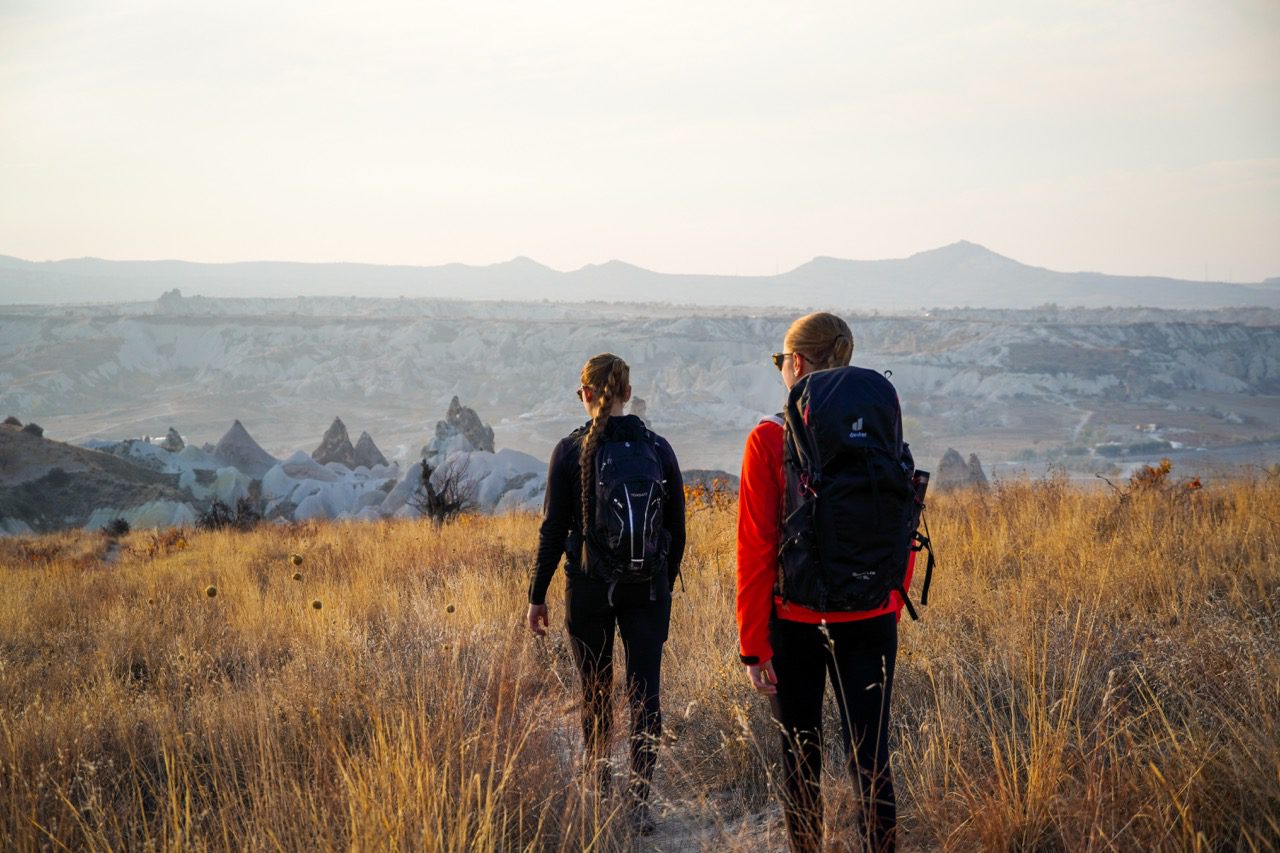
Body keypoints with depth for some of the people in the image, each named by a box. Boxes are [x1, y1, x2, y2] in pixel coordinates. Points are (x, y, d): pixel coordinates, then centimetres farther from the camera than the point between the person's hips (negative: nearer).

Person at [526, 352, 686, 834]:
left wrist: (537, 595, 2)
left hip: (590, 590, -1)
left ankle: (599, 790, 27)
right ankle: (639, 800, -6)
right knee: (645, 691, 2)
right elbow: (677, 529, 5)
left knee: (597, 692, 14)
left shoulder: (571, 451, -7)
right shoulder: (658, 449, 0)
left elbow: (554, 529, -7)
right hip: (648, 590, 1)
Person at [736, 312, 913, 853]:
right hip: (871, 620, 2)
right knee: (870, 756, 5)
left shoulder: (769, 439, -9)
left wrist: (753, 645, -6)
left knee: (801, 759, 13)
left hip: (794, 621, -2)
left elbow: (755, 549, -10)